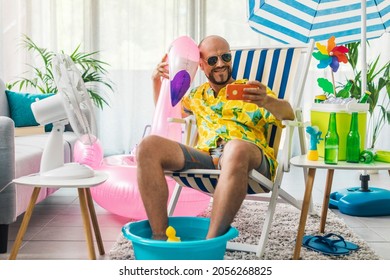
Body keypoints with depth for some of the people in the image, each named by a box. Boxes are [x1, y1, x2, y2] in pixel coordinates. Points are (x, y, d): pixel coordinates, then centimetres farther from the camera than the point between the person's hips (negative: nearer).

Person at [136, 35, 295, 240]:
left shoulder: (250, 89, 19)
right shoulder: (197, 95, 31)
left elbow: (288, 114, 3)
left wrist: (266, 101, -21)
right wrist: (157, 81, 28)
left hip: (250, 157, -3)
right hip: (204, 157, 4)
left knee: (236, 148, -41)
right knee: (149, 146, -20)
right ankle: (159, 238, -28)